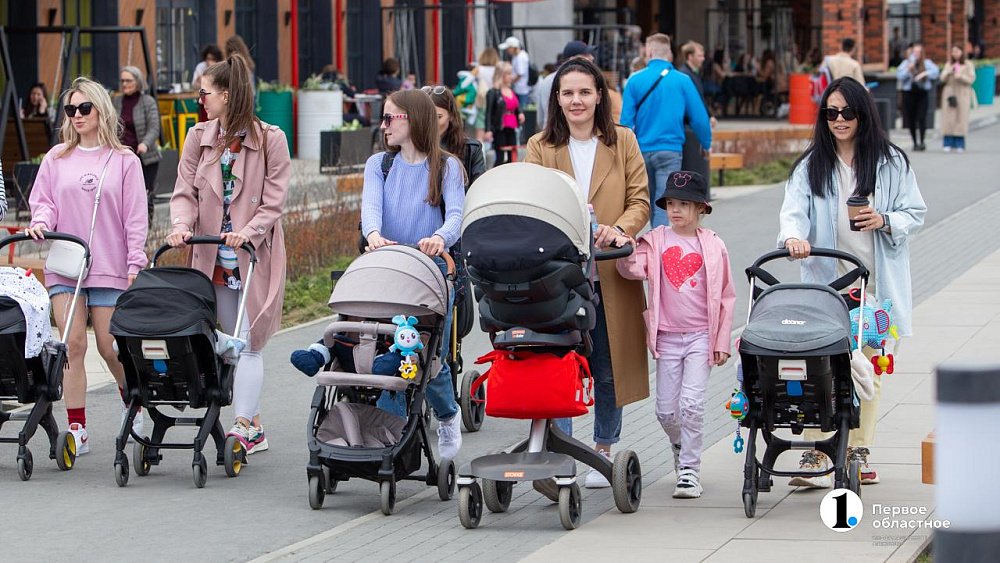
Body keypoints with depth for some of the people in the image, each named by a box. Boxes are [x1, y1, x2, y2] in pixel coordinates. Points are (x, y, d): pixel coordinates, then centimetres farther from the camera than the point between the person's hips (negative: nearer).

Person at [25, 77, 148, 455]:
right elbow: (42, 201, 11)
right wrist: (41, 222, -11)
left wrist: (136, 265, -4)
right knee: (73, 344, -6)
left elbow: (135, 217, 1)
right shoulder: (57, 158, 8)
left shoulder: (124, 161, 1)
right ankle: (76, 429, -3)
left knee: (110, 346, 0)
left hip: (109, 267, -2)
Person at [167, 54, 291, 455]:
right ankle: (254, 426, 15)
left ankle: (243, 426, -8)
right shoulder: (199, 137, 6)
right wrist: (182, 224, -19)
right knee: (234, 343, 8)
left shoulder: (269, 140, -6)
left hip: (254, 256, -5)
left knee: (247, 343, -7)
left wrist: (248, 233, -25)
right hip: (212, 255, 5)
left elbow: (273, 202, -9)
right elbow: (185, 191, 2)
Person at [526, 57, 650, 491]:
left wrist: (620, 229, -16)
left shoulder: (622, 142, 10)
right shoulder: (540, 147, 8)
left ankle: (604, 451, 27)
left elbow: (640, 201, 5)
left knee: (608, 367, 10)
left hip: (610, 273, 2)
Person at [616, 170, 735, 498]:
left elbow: (726, 297, 6)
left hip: (701, 336, -2)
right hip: (667, 336, 2)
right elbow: (634, 270, -11)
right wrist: (625, 252, -32)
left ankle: (689, 469, -3)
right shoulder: (656, 241, 5)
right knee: (666, 409, 5)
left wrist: (722, 342, 3)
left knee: (691, 404, -13)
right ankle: (681, 446, 35)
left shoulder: (713, 246, 1)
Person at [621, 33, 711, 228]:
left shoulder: (635, 80, -1)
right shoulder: (682, 81, -3)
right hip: (671, 150, -2)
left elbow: (626, 119, -4)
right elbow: (699, 117, -1)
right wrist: (706, 144, 15)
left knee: (650, 202, 18)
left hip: (642, 151, 2)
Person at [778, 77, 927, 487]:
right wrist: (793, 236, -27)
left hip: (875, 280, 1)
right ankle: (815, 455, -8)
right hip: (826, 279, -1)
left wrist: (886, 222, -12)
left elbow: (915, 213, 8)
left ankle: (858, 451, 17)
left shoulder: (891, 162, 5)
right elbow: (794, 210, -6)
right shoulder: (812, 165, 6)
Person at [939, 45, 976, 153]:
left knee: (961, 118, -6)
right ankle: (948, 144, -3)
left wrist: (960, 76, -20)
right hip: (949, 92, 2)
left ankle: (959, 144, -4)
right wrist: (949, 72, -14)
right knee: (948, 117, -4)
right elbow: (943, 79, 6)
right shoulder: (948, 64, 12)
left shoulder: (969, 65, 3)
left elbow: (971, 79, -4)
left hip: (963, 94, -2)